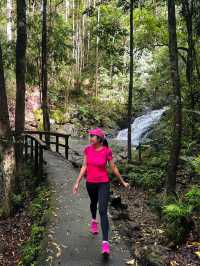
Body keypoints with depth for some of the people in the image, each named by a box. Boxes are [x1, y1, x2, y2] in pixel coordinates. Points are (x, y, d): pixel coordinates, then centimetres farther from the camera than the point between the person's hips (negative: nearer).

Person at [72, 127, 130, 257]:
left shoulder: (107, 151, -16)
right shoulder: (87, 149, -7)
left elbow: (114, 168, -5)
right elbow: (84, 167, -3)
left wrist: (123, 182, 3)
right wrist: (77, 182, -6)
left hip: (103, 183, -4)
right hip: (90, 183, 4)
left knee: (103, 211, -13)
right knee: (93, 202, 28)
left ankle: (105, 242, -12)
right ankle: (94, 220, 60)